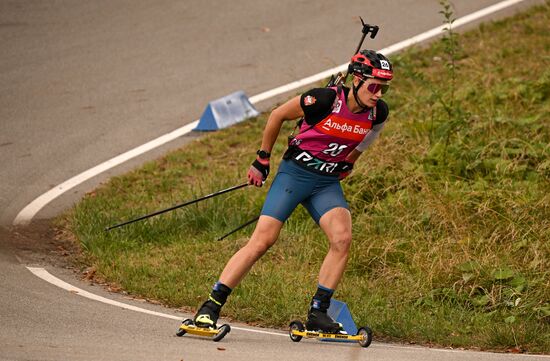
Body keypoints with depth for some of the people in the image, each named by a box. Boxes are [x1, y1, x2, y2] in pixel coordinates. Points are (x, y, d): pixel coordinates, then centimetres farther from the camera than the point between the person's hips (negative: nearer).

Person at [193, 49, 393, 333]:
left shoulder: (378, 113, -6)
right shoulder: (324, 100, -20)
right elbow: (277, 116, -4)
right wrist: (262, 161, 3)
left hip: (328, 182, 4)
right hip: (294, 173, -4)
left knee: (342, 238, -19)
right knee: (263, 240, -13)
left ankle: (318, 314, -10)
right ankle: (211, 306, -8)